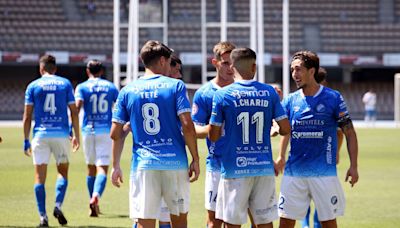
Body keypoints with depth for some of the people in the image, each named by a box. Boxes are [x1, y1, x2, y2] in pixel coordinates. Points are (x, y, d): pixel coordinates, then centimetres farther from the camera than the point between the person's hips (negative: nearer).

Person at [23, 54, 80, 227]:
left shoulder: (33, 86, 3)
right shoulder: (65, 84, 5)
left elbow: (27, 116, 1)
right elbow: (74, 112, 3)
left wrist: (26, 140, 5)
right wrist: (76, 135, 10)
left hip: (41, 135, -1)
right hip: (62, 134, 1)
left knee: (40, 176, 2)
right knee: (63, 171, 16)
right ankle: (58, 206, -3)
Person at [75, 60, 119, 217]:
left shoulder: (82, 87, 2)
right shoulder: (110, 87, 8)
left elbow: (77, 106, -14)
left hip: (88, 130, 1)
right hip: (106, 131, 0)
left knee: (91, 168, 15)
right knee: (102, 169, -8)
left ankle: (94, 206, 21)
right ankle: (96, 195, -34)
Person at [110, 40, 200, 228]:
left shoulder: (127, 91, 6)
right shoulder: (175, 86, 0)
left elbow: (116, 133, 6)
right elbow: (187, 125, -9)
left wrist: (116, 166, 15)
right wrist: (195, 159, -1)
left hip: (143, 165, 1)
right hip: (175, 163, -1)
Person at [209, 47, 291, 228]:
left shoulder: (222, 95, -4)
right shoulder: (269, 92, 3)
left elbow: (214, 136, -2)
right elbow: (285, 128, 2)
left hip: (235, 168, -2)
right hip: (264, 166, 3)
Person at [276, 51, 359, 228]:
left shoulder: (333, 98, -2)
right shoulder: (290, 101, 7)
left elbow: (349, 133, 1)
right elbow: (284, 130, 14)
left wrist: (353, 166, -6)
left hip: (324, 172, -3)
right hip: (294, 172, 3)